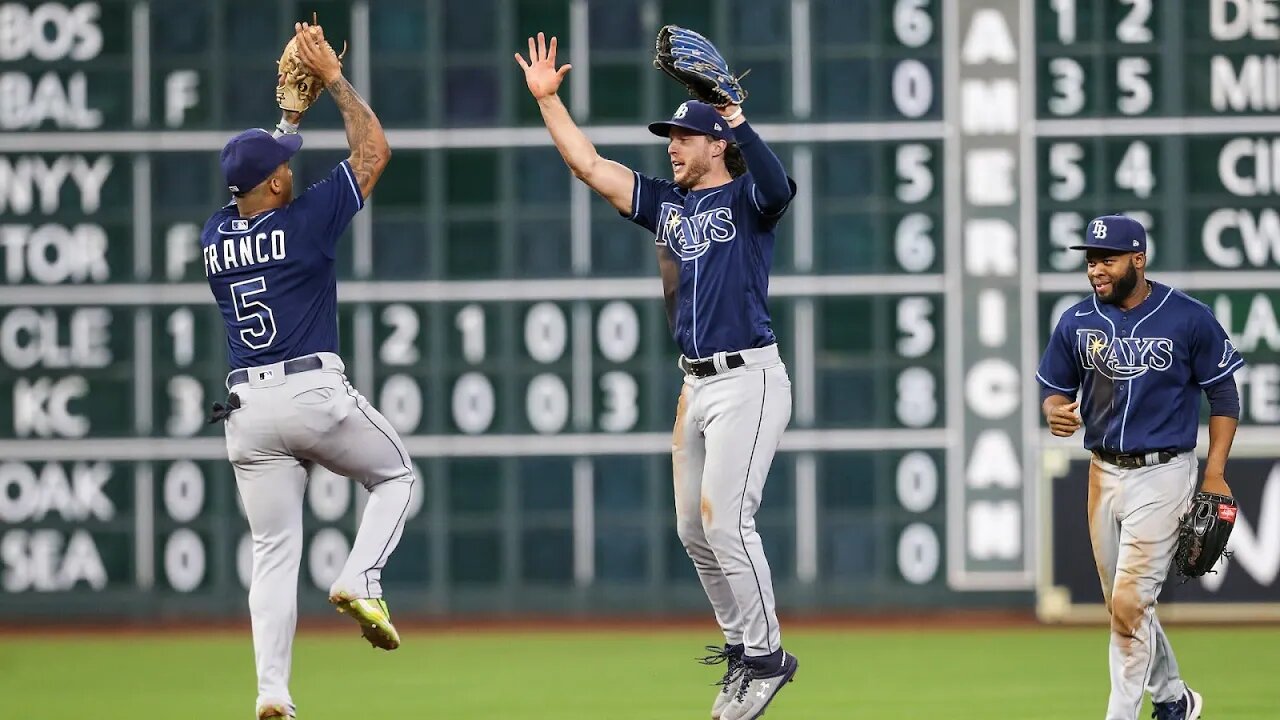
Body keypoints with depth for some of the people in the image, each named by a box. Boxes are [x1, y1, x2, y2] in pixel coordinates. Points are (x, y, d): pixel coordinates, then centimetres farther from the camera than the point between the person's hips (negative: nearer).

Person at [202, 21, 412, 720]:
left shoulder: (213, 235, 8)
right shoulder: (304, 219, -7)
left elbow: (253, 189, 31)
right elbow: (374, 149, 2)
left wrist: (292, 111, 33)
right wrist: (334, 80, 10)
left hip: (247, 409, 4)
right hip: (316, 394, -4)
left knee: (273, 552, 4)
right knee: (394, 477, 22)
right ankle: (360, 582, -3)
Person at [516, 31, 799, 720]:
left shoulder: (746, 199, -5)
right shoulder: (665, 202, 15)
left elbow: (777, 185, -30)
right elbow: (588, 164, 14)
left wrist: (736, 119, -39)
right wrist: (547, 98, 7)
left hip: (748, 380, -8)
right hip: (696, 385, 8)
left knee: (725, 520, -15)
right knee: (693, 528, 10)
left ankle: (766, 657, -6)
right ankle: (741, 644, 23)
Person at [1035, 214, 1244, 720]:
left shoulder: (1189, 319, -9)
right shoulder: (1077, 322, 1)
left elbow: (1224, 395, -2)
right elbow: (1054, 389, 10)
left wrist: (1215, 475, -8)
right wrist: (1055, 411, -16)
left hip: (1163, 474, -5)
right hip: (1105, 474, 5)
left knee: (1129, 604, -13)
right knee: (1125, 606, 15)